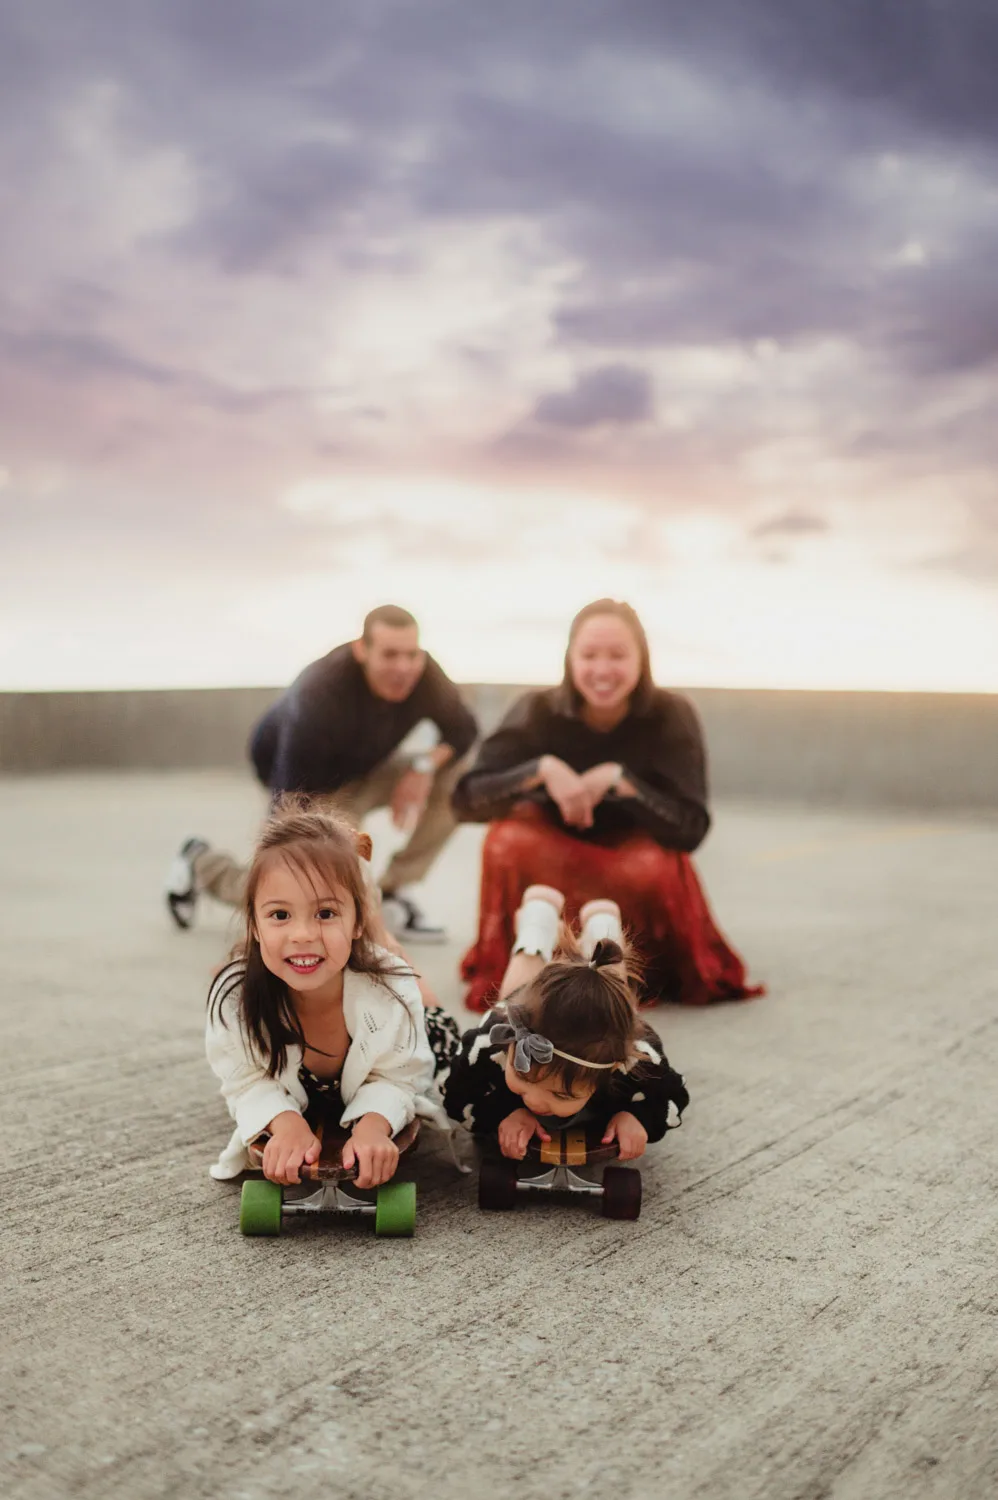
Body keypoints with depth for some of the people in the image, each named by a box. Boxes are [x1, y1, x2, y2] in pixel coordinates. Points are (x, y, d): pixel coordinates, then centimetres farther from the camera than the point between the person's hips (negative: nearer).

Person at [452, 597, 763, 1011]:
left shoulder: (671, 716, -18)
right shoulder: (538, 711, -17)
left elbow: (691, 830, -25)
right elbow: (466, 799, -23)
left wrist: (617, 778, -34)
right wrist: (542, 769, -36)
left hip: (635, 860, -1)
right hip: (553, 862, 1)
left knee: (655, 866, -34)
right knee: (510, 837, -30)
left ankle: (645, 967, -1)